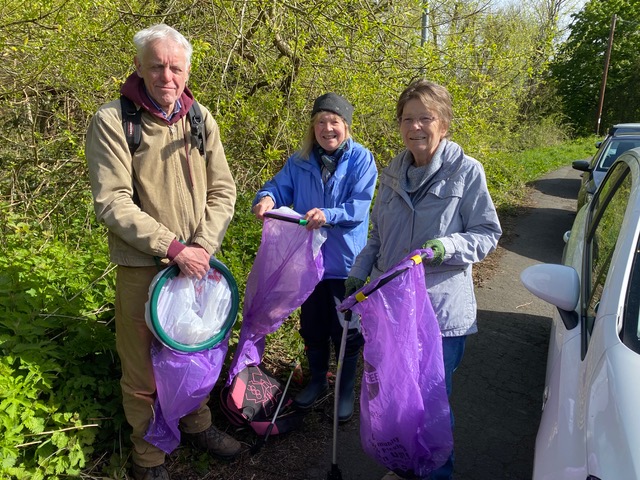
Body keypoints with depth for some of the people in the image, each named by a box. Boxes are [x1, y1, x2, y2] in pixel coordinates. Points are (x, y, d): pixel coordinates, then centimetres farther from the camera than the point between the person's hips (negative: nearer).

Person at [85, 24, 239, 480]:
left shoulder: (201, 119, 2)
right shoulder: (111, 121, -11)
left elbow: (222, 190, 1)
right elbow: (112, 202, -17)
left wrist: (202, 246, -12)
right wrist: (173, 247, -21)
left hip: (197, 264, 4)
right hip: (142, 269, -4)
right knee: (144, 369, 10)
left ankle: (196, 423, 45)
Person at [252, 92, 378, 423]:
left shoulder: (361, 159, -8)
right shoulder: (300, 161, 3)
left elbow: (360, 206, -17)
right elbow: (281, 187, -3)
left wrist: (328, 215, -33)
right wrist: (267, 198, -27)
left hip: (345, 261, -3)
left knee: (345, 329, 9)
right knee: (312, 325, 19)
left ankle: (346, 390, 30)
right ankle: (317, 380, 41)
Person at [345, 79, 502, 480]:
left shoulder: (466, 171, -8)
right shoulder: (393, 174, 7)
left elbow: (488, 234, -5)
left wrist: (449, 246, -23)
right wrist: (359, 273, 9)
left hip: (441, 311, -4)